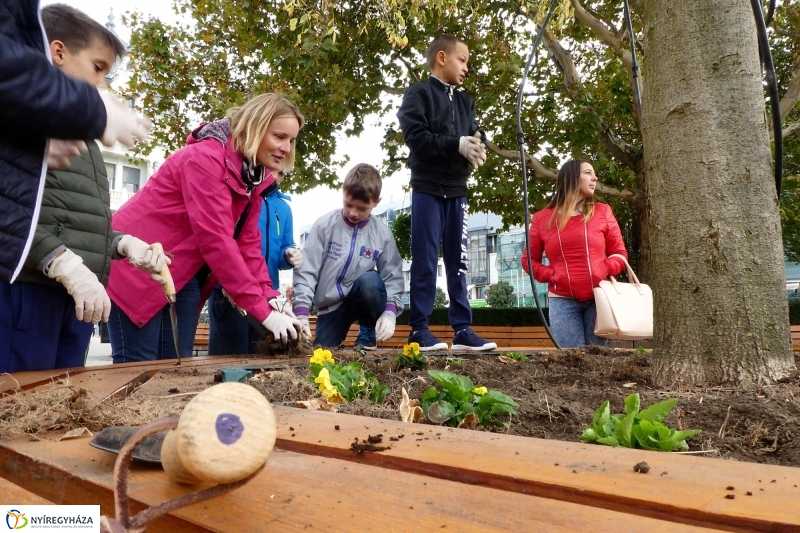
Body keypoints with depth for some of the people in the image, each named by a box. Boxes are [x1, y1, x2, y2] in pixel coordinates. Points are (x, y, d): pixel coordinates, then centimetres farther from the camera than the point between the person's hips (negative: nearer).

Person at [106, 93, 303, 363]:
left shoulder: (256, 175, 2)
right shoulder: (206, 158, -24)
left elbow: (248, 242, 1)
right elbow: (216, 240, -29)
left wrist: (270, 298, -12)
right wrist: (262, 310, -29)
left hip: (183, 275, 8)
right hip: (137, 267, -8)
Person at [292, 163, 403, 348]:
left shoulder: (382, 233, -6)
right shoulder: (325, 225, -9)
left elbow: (392, 276, -5)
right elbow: (306, 270, -12)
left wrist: (390, 312, -21)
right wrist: (301, 314, -21)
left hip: (364, 300, 0)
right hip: (330, 307, 0)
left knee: (370, 281, -32)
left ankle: (369, 332, -5)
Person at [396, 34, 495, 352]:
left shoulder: (466, 102, 20)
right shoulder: (418, 93, 0)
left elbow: (476, 137, 12)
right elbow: (416, 136, -13)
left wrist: (477, 146, -12)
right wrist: (457, 144, -18)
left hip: (457, 190, 6)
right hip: (427, 187, -6)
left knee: (458, 261, 5)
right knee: (425, 260, -4)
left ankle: (462, 329, 9)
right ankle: (419, 329, 3)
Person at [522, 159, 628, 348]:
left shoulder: (602, 211, 9)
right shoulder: (542, 218, 6)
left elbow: (620, 253, 12)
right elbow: (529, 259, 11)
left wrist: (604, 269, -9)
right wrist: (551, 275, -7)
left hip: (598, 298, 1)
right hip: (562, 300, -1)